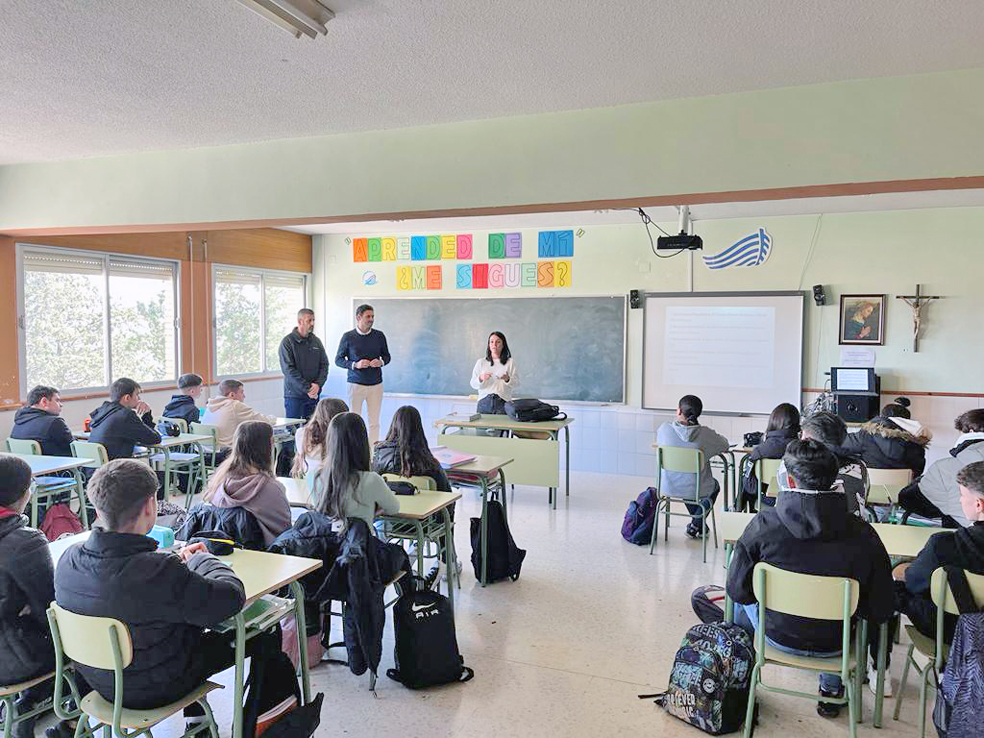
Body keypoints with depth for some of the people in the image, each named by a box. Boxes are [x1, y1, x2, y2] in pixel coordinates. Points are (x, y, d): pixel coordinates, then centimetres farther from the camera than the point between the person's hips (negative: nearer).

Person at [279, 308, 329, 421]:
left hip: (314, 395, 4)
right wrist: (307, 388, -16)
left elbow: (324, 365, 9)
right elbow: (288, 369, -12)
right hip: (294, 395, -4)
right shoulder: (288, 342, -6)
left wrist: (318, 384, -9)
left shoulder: (316, 341, 10)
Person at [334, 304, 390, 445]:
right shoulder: (348, 337, -1)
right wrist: (355, 365, -13)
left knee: (374, 422, 3)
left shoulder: (379, 336, 6)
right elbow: (338, 360, 3)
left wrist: (381, 362, -7)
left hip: (376, 384, 2)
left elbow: (387, 356, 16)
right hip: (356, 384, -2)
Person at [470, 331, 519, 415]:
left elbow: (516, 383, 2)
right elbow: (473, 384, 7)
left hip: (502, 402, -1)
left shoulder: (510, 362, 10)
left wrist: (507, 379, -18)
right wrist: (481, 378, -14)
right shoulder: (481, 362, 13)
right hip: (484, 401, 1)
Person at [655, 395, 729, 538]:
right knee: (714, 485, 35)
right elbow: (725, 445, 0)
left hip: (668, 488, 2)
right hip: (696, 491, -2)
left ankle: (697, 524, 45)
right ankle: (695, 526, 32)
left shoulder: (664, 429, -15)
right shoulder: (705, 434, -18)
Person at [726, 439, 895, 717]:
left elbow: (738, 590, -13)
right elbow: (882, 611, -13)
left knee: (744, 603, 32)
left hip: (777, 636, -1)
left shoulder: (764, 524, -24)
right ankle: (831, 689, 44)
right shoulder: (861, 533, -21)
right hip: (834, 645, 1)